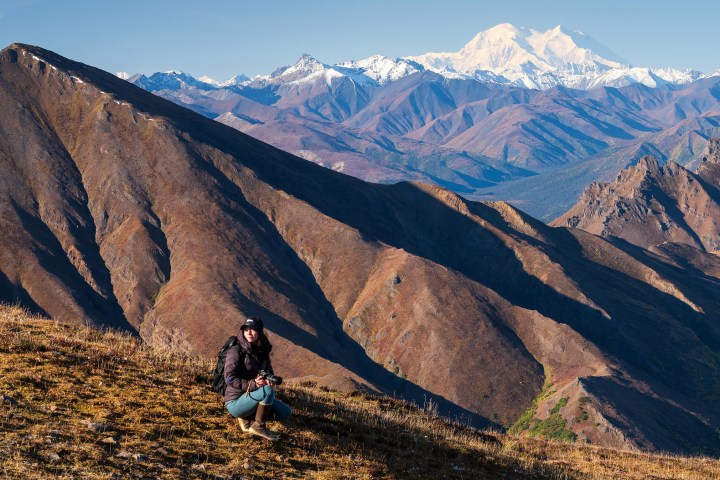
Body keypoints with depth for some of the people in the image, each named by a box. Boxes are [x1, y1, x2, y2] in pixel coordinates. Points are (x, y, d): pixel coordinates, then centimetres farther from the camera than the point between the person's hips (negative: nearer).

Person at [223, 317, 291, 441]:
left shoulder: (262, 353, 8)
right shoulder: (236, 351, -13)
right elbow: (230, 378, -20)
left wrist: (269, 381, -16)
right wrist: (253, 384, -31)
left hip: (252, 397, 7)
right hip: (235, 402, -7)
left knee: (285, 412, -3)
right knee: (268, 391, -30)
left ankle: (247, 417, 3)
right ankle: (259, 427, -16)